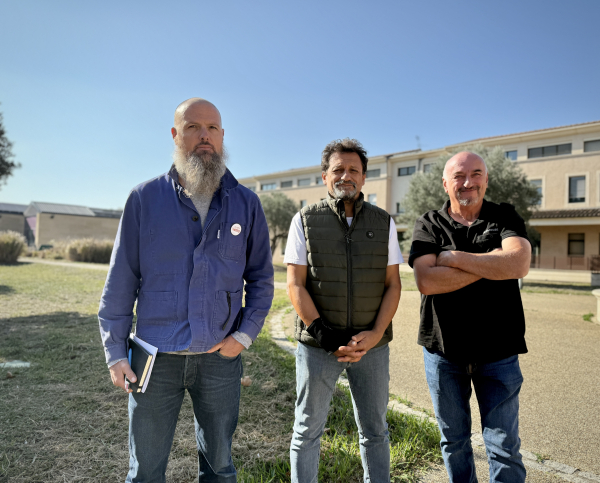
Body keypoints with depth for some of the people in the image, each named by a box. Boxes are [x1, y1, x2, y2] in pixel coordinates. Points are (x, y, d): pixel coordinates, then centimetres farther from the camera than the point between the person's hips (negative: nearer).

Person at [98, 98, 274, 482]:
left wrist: (245, 335, -5)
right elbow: (121, 279, 1)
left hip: (220, 356, 1)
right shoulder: (145, 198, -2)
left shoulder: (246, 203, 1)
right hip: (156, 358, 0)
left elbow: (261, 278, 6)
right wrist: (115, 352, -1)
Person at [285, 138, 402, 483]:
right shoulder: (305, 220, 0)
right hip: (317, 346, -1)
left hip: (372, 346, 2)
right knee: (308, 431, 10)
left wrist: (375, 333, -10)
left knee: (375, 431, 15)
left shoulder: (383, 222, 6)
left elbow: (393, 284, 3)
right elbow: (296, 284, -4)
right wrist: (322, 334, -14)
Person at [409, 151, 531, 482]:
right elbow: (426, 281, -17)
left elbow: (519, 264, -19)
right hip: (443, 347, 1)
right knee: (454, 440, 17)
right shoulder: (428, 225, -1)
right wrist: (491, 264, -15)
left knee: (504, 445, 8)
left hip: (498, 349, 0)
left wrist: (453, 257, -16)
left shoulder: (505, 217, 1)